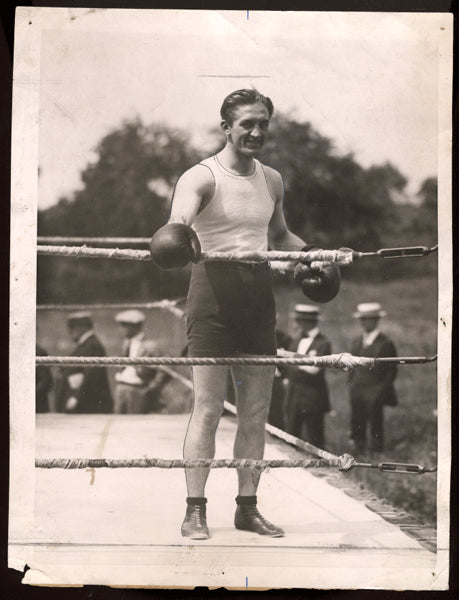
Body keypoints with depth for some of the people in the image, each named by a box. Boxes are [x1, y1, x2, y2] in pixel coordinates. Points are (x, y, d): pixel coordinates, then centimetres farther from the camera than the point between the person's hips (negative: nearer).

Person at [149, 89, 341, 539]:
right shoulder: (202, 177, -8)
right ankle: (195, 511, 1)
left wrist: (308, 253, 9)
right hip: (214, 288, -6)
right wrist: (177, 237, -52)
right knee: (208, 409, -6)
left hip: (259, 292, 6)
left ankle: (247, 508, 18)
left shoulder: (272, 181, 12)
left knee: (256, 411, 8)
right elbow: (179, 218, -29)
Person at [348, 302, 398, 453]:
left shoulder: (385, 343, -8)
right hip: (357, 393, 5)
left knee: (375, 426, 3)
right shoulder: (356, 342, 10)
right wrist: (351, 386, 8)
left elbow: (391, 371, -7)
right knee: (357, 427, 7)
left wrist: (381, 392, -10)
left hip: (374, 395, -5)